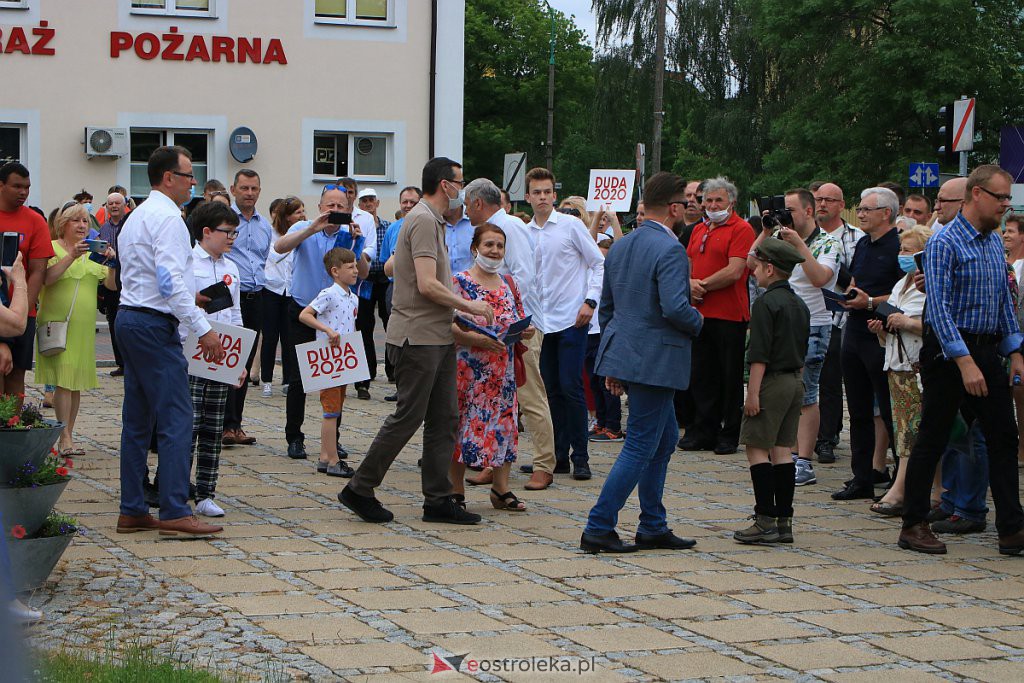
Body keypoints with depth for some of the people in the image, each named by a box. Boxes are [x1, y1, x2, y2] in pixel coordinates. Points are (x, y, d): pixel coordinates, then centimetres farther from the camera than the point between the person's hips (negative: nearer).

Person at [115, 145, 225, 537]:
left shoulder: (136, 217, 20)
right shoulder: (167, 217, -12)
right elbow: (170, 279, -20)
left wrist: (186, 296, 22)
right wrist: (202, 328, -20)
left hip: (130, 317, 10)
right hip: (155, 325, -10)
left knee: (137, 420, 10)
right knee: (175, 419, -10)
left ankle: (132, 511, 11)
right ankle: (175, 512, -14)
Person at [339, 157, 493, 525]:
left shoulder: (432, 220, 19)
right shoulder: (423, 220, -14)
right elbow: (427, 285, -22)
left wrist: (461, 312, 14)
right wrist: (469, 306, -12)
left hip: (437, 338, 10)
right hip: (418, 337, -10)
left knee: (445, 419, 8)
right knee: (408, 416, -5)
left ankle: (438, 499, 11)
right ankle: (360, 489, 4)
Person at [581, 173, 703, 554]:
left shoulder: (620, 247, 11)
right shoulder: (670, 250, -16)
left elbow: (606, 306, 17)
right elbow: (675, 308, -27)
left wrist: (612, 365, 22)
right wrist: (697, 323, -4)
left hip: (624, 353, 9)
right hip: (655, 361, -9)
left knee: (665, 438, 19)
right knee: (640, 447, -4)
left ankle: (653, 527, 22)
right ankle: (598, 529, -5)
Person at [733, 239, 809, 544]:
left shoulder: (765, 303, -13)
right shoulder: (800, 304, 13)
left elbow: (759, 353, -18)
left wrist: (753, 392, -17)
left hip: (772, 381, -8)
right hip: (795, 381, 8)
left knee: (757, 448, -4)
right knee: (782, 450, 10)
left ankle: (766, 521, -9)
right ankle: (784, 522, 9)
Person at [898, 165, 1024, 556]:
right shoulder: (945, 243, -13)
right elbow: (939, 308, -20)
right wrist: (965, 362, -26)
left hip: (987, 350, 8)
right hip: (949, 351, -8)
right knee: (933, 439, -1)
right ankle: (913, 525, 8)